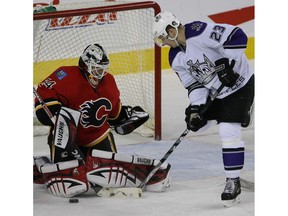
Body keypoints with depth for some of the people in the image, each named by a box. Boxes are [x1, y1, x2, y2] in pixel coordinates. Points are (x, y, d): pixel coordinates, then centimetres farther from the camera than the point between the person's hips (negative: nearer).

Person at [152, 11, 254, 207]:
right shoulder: (176, 58, -1)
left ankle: (233, 182, -10)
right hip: (215, 91, 9)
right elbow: (194, 84, 2)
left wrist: (227, 64, -33)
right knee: (196, 121, 12)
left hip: (240, 84, -9)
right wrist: (195, 108, -11)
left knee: (228, 130, -17)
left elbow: (238, 36, -32)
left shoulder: (200, 33, -28)